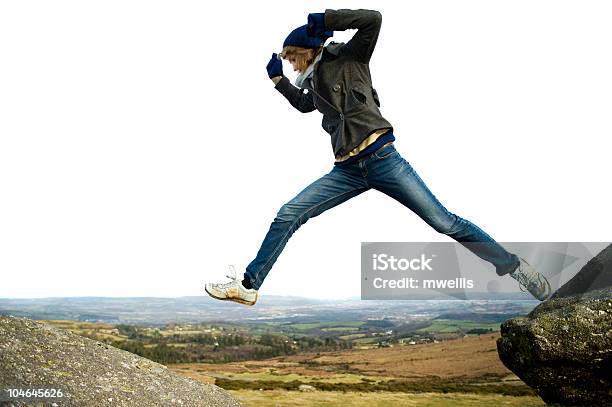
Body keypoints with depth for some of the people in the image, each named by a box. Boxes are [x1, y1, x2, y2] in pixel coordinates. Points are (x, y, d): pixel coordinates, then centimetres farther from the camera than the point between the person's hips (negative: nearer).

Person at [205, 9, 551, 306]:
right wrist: (278, 78, 37)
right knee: (287, 216, -5)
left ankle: (514, 267, 4)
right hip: (347, 170, 7)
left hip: (382, 158, -6)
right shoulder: (314, 80, 22)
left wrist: (324, 20, -11)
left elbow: (373, 19, -11)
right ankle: (249, 286, 0)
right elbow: (303, 104, 45)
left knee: (445, 222, -8)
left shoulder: (348, 57, 4)